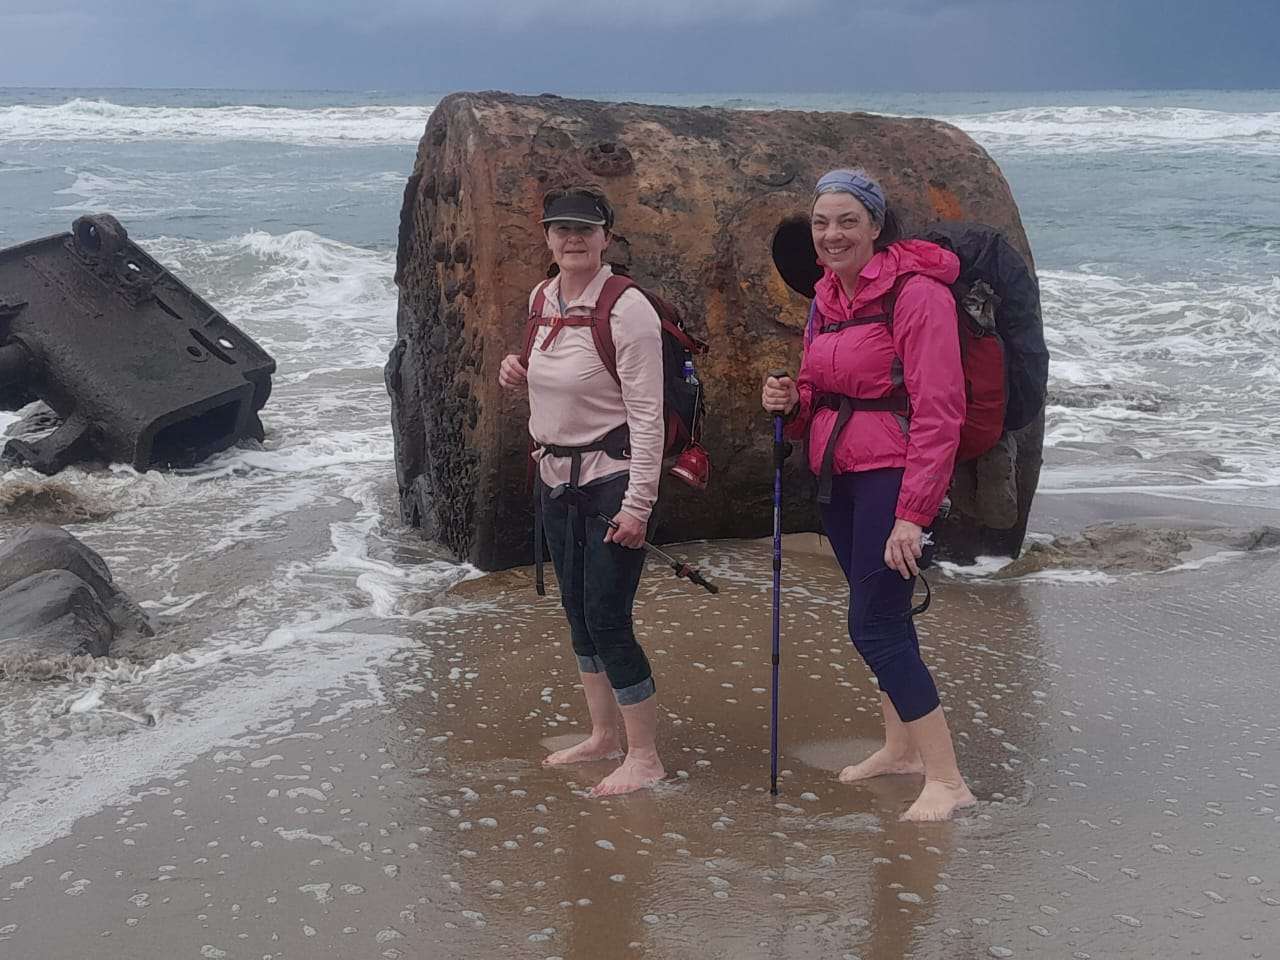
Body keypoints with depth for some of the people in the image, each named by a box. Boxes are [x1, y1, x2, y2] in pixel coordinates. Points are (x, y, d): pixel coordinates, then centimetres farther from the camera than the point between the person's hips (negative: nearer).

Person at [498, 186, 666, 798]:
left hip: (611, 480, -8)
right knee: (577, 611, 15)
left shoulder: (626, 309, -17)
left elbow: (647, 414, -18)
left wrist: (637, 505, -21)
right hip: (554, 477, 8)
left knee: (607, 620, -6)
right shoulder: (541, 299, 6)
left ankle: (644, 757, 8)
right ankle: (603, 734, 32)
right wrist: (519, 376, 1)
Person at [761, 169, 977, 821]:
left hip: (891, 474, -8)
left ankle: (947, 780, 0)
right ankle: (900, 747, 33)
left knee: (874, 626, -10)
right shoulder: (827, 296, 11)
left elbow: (939, 412, -19)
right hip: (837, 475, 8)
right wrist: (792, 401, -2)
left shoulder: (915, 292, -15)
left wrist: (912, 513, -22)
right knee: (881, 616, 18)